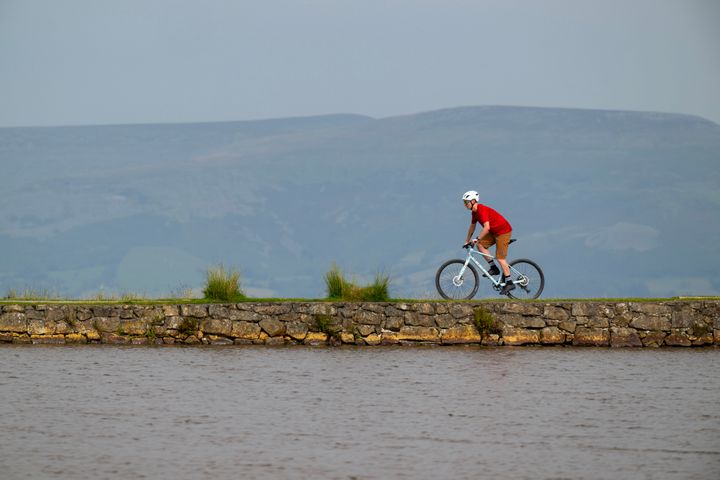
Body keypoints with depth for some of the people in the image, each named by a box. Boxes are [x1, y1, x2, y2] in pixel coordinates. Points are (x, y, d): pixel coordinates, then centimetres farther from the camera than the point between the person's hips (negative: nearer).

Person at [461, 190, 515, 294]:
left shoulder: (482, 210, -24)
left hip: (504, 231, -9)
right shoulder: (474, 212, 6)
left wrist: (477, 239, -32)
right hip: (495, 232, 9)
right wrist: (467, 241, 21)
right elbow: (472, 227, 18)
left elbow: (486, 227, -33)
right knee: (480, 245, -2)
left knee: (500, 257, -9)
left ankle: (509, 283, -4)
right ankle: (494, 268, 4)